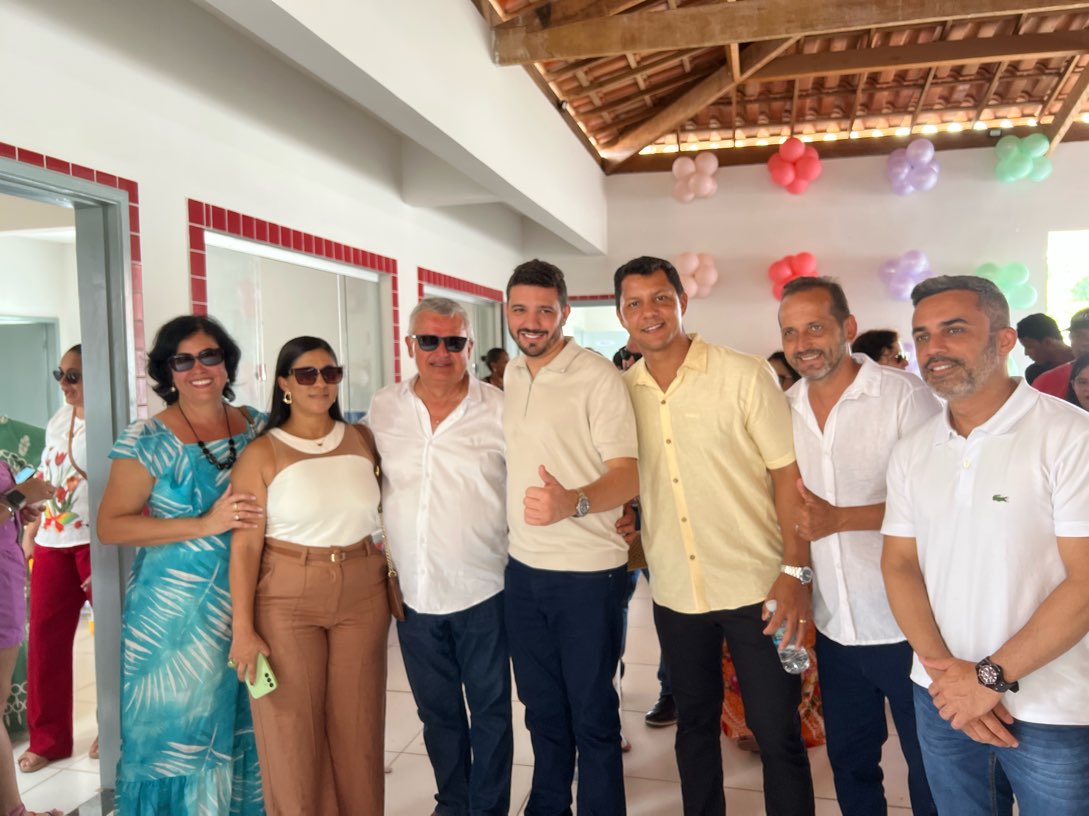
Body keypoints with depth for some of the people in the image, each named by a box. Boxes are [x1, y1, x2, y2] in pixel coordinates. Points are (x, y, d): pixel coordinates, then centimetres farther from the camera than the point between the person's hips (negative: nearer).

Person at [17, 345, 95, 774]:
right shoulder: (58, 420, 12)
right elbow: (45, 479, 20)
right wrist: (31, 530, 17)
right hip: (53, 541, 7)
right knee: (45, 636, 9)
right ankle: (48, 738, 23)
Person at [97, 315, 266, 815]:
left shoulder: (256, 426, 4)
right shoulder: (147, 441, -7)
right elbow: (110, 526, -10)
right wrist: (205, 524, -19)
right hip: (175, 616, -3)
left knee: (247, 725, 13)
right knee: (179, 729, 5)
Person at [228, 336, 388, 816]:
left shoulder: (362, 440, 5)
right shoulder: (262, 454, -6)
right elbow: (245, 545, -9)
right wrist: (242, 628, -12)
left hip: (363, 598, 3)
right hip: (285, 602, -3)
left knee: (357, 727, 11)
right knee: (293, 733, 7)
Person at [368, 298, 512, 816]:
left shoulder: (501, 412, -9)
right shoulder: (382, 409, 1)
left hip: (482, 592, -3)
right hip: (414, 594, 3)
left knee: (490, 711, 11)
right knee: (437, 711, 20)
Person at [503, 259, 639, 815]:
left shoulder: (598, 377, -13)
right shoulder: (510, 377, 7)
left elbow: (629, 476, -18)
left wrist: (572, 502, -37)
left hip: (587, 572, -6)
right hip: (523, 568, 6)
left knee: (591, 714, 8)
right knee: (541, 706, 20)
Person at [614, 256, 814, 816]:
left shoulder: (745, 376, -9)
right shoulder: (622, 392, 3)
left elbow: (789, 474, -9)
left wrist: (795, 572, -15)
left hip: (755, 587, -3)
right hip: (674, 592, 4)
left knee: (777, 733, 4)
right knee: (694, 724, 18)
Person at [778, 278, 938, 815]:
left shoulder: (905, 395, -11)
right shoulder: (785, 409, 4)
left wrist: (839, 519, -23)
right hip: (835, 629, 5)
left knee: (929, 768, 10)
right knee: (849, 761, 19)